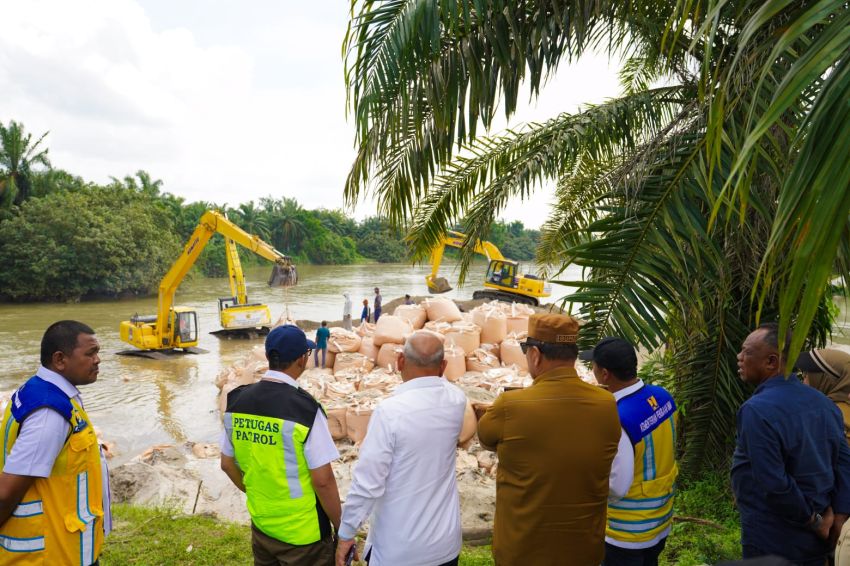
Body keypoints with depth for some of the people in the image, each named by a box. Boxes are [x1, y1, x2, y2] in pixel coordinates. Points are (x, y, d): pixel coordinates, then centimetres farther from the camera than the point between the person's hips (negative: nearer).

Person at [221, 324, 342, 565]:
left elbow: (227, 464, 6)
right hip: (302, 534, -5)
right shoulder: (305, 408, -23)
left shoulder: (237, 401, -5)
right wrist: (341, 529, -6)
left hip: (261, 524, 6)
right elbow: (323, 481, -20)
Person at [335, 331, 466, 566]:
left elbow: (367, 482, -20)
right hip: (446, 540, 5)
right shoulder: (456, 401, -8)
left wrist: (346, 534, -9)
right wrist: (434, 375, 6)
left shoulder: (389, 411, -23)